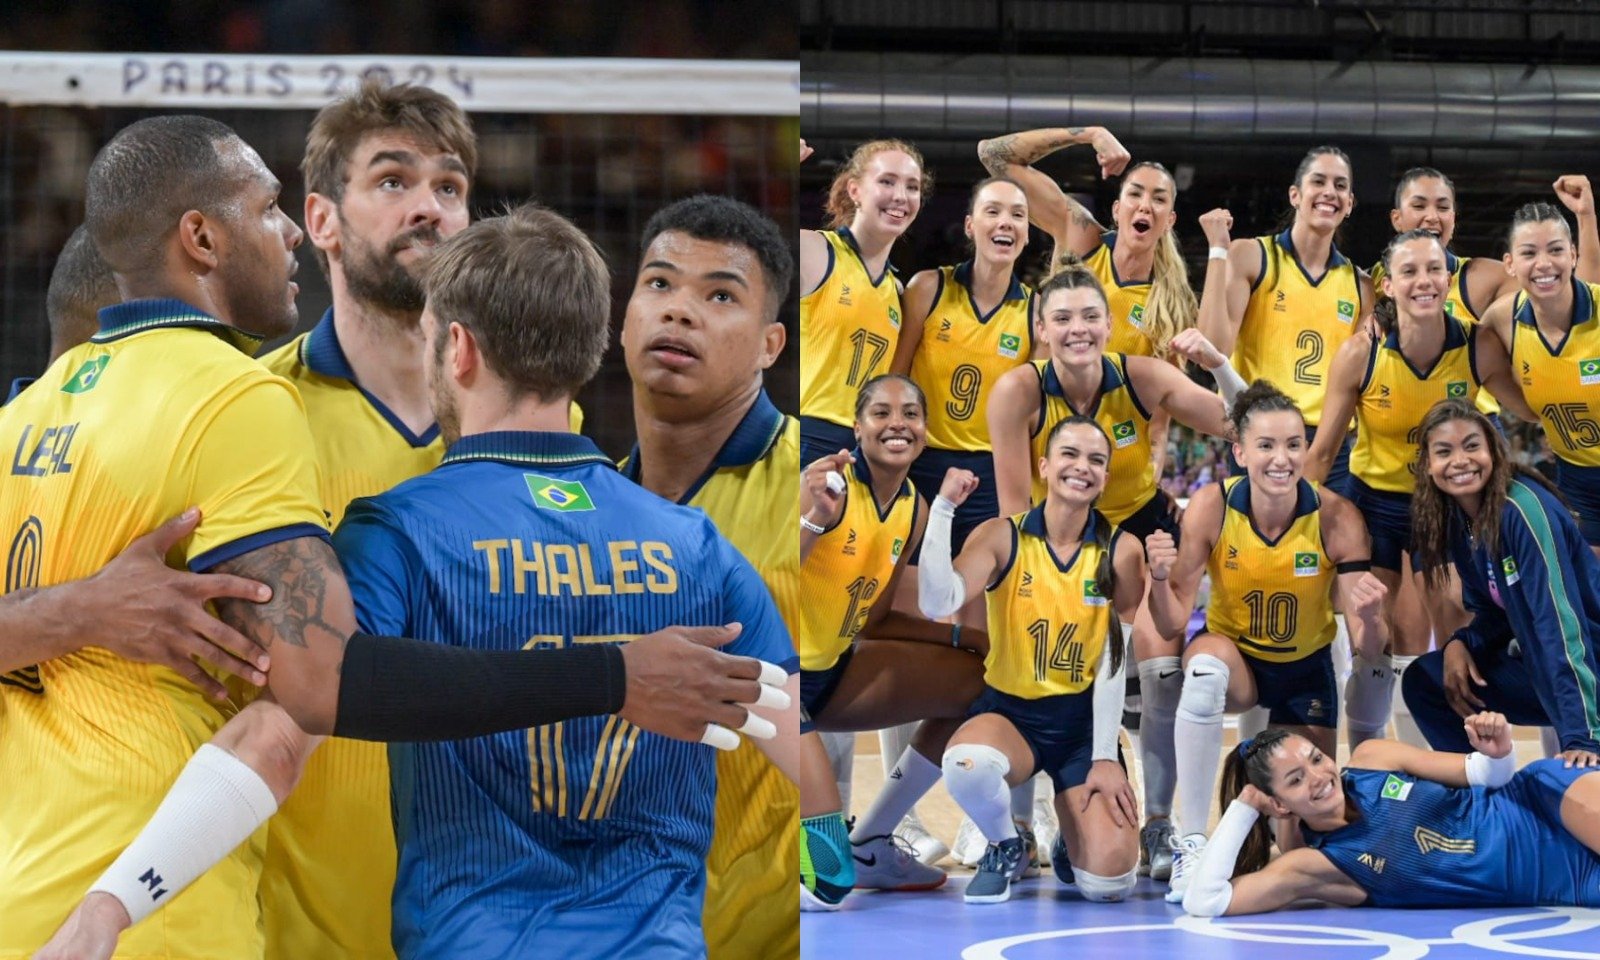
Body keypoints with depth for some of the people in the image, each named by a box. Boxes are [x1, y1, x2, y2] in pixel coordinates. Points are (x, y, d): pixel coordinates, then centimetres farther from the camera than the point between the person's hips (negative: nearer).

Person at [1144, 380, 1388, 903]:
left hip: (1307, 669, 1)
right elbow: (1173, 623, -20)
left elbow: (1367, 646, -22)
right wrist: (1160, 577, -41)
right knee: (1205, 667, -37)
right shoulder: (1211, 507, -22)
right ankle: (1192, 845, -29)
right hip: (1235, 656, -1)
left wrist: (1368, 616, -45)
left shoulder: (1336, 517, -22)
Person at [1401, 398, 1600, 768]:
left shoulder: (1524, 508, -23)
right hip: (1538, 665, 8)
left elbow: (1558, 618, -29)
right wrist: (1461, 643, -9)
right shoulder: (1456, 517, 1)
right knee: (1423, 680, 5)